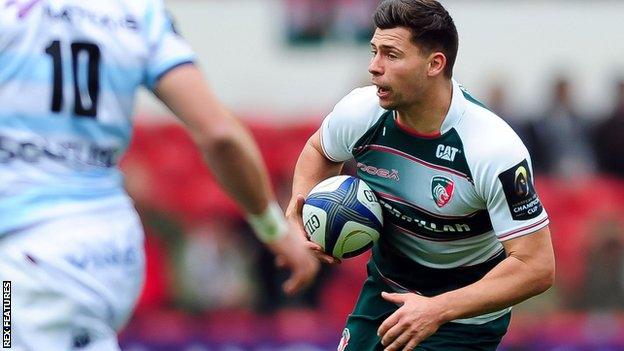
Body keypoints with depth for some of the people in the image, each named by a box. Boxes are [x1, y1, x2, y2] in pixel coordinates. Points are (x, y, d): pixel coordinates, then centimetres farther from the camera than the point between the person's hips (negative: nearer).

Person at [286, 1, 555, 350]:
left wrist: (437, 310, -36)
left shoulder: (495, 149, -29)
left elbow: (537, 267, -29)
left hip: (466, 315, -5)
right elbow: (318, 149, 12)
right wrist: (300, 205, -10)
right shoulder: (360, 112, -15)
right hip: (385, 290, 5)